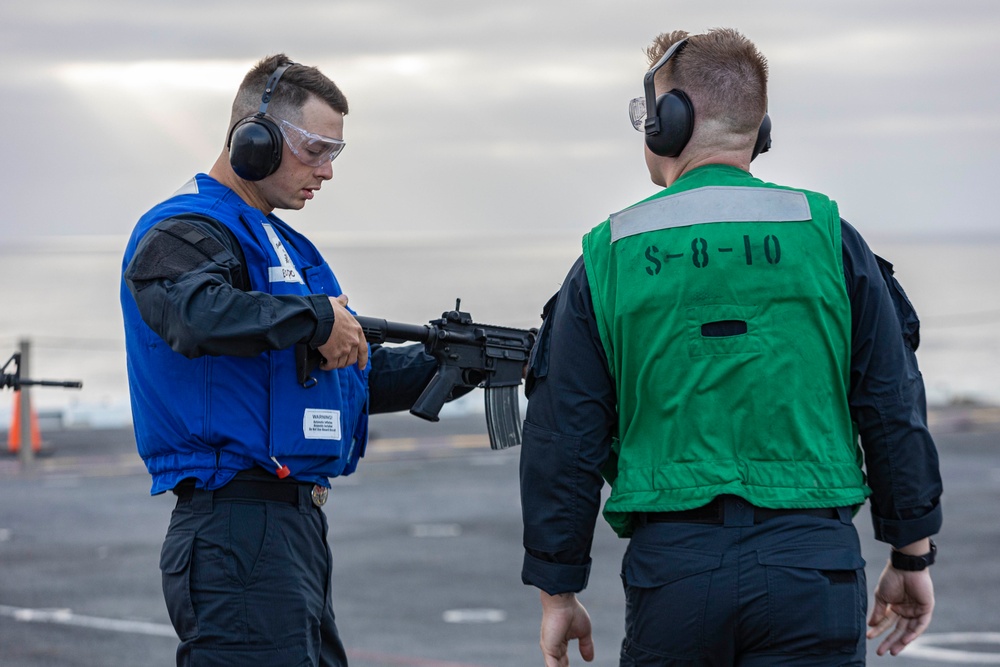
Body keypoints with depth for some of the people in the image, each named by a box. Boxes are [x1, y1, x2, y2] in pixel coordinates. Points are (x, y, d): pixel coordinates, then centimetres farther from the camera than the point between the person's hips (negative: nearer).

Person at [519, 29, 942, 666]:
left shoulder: (608, 257, 3)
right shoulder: (825, 235, 3)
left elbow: (562, 442, 4)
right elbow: (893, 406, 3)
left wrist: (559, 591, 12)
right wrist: (913, 555, 12)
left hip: (672, 566, 1)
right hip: (812, 566, 0)